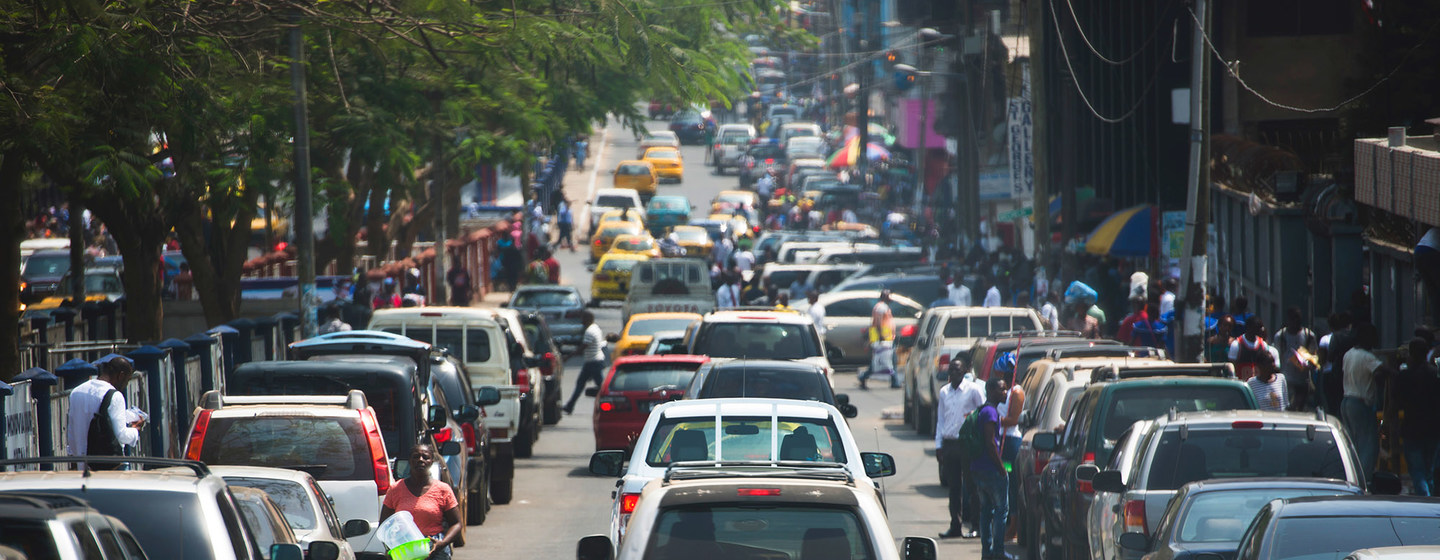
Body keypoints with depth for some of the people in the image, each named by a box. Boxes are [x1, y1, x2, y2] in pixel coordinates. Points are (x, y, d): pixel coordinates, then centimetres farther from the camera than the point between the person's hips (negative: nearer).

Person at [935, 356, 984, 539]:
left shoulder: (974, 390, -2)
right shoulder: (944, 392, 14)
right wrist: (939, 445, 12)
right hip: (949, 443, 5)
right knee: (954, 486, 8)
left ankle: (974, 525, -2)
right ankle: (956, 525, 13)